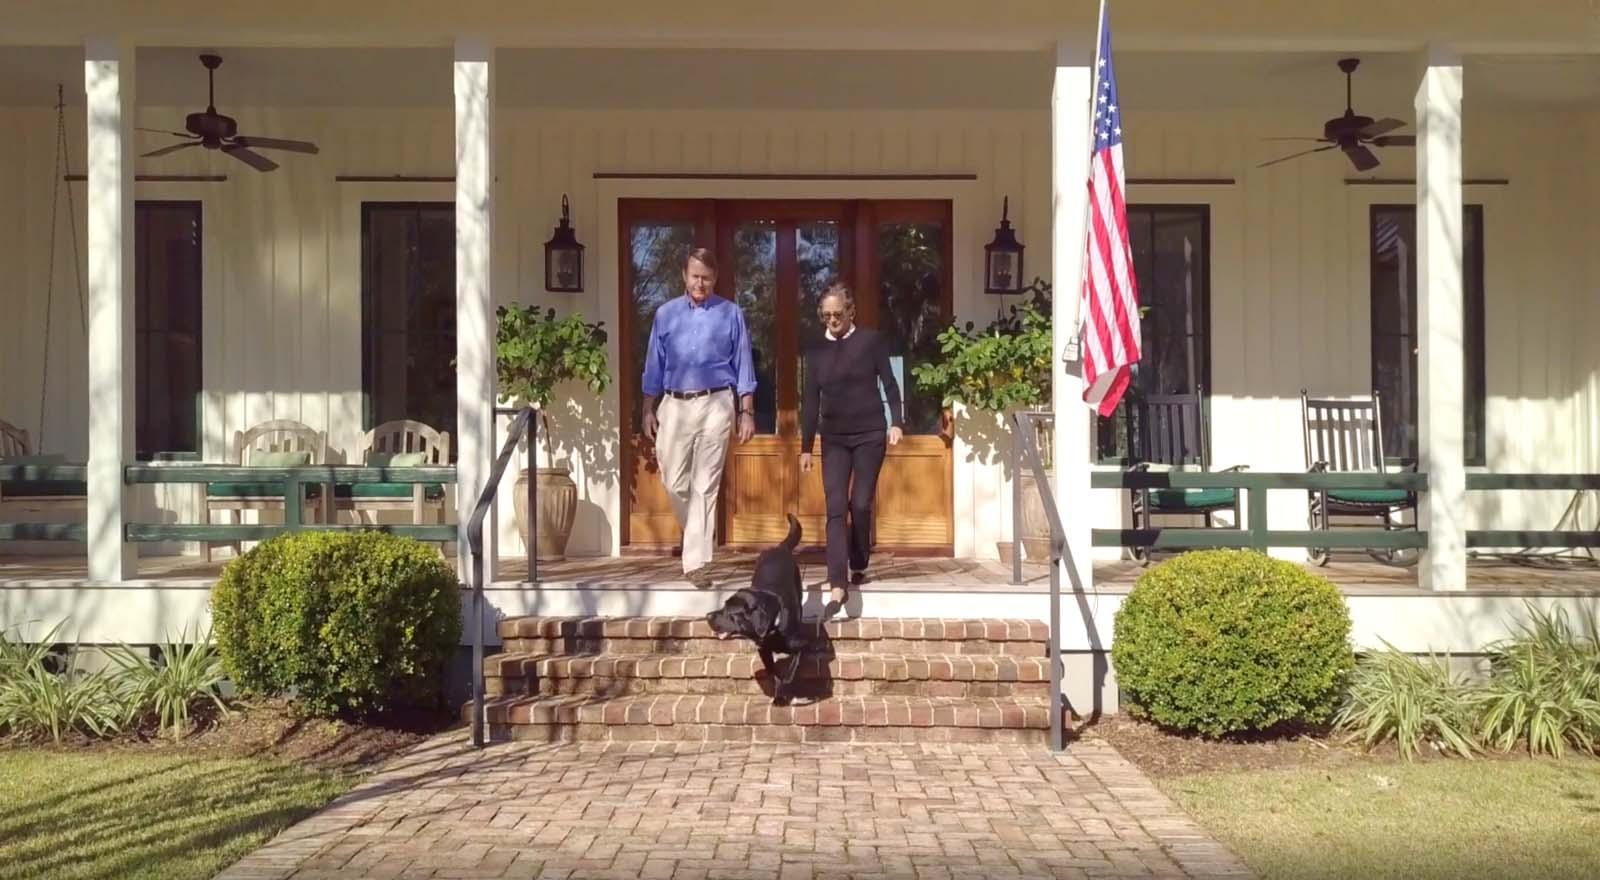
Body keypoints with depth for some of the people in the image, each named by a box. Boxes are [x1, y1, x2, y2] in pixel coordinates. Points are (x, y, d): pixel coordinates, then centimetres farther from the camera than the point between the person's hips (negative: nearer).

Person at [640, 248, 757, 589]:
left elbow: (743, 365, 4)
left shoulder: (731, 314, 3)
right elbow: (654, 365, 10)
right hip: (674, 405, 2)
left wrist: (747, 412, -1)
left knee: (705, 485, -3)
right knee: (674, 481, 4)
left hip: (714, 404, -2)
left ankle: (696, 561, 1)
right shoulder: (666, 314, 8)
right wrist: (648, 411, 6)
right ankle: (698, 534, 31)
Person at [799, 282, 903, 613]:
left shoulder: (870, 340, -2)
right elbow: (810, 400, 8)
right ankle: (838, 586, -14)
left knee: (861, 504, 0)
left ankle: (859, 567, 24)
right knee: (836, 508, -8)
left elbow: (889, 383, 2)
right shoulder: (816, 351, 6)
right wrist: (806, 446, 8)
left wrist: (896, 422, -7)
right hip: (833, 438, 2)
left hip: (870, 434, -2)